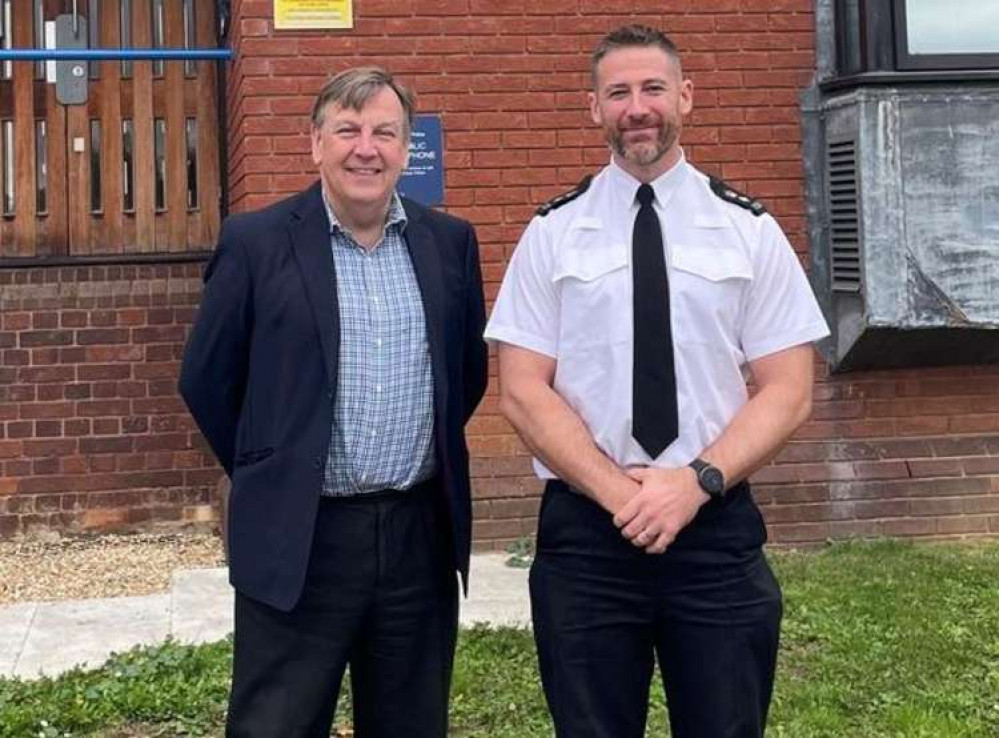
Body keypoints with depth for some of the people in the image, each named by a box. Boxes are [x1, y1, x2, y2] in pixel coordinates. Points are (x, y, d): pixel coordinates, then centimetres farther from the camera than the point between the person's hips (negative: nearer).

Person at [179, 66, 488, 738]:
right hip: (298, 538, -3)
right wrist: (268, 476, 6)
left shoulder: (451, 243, 6)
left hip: (422, 534, 3)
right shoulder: (256, 243, -4)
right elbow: (206, 381, 2)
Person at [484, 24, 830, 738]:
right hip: (584, 532, 0)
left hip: (717, 530, 0)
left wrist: (698, 481, -14)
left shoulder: (750, 229, 3)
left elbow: (788, 392, 0)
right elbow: (523, 392, -2)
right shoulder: (551, 233, 2)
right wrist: (615, 490, -13)